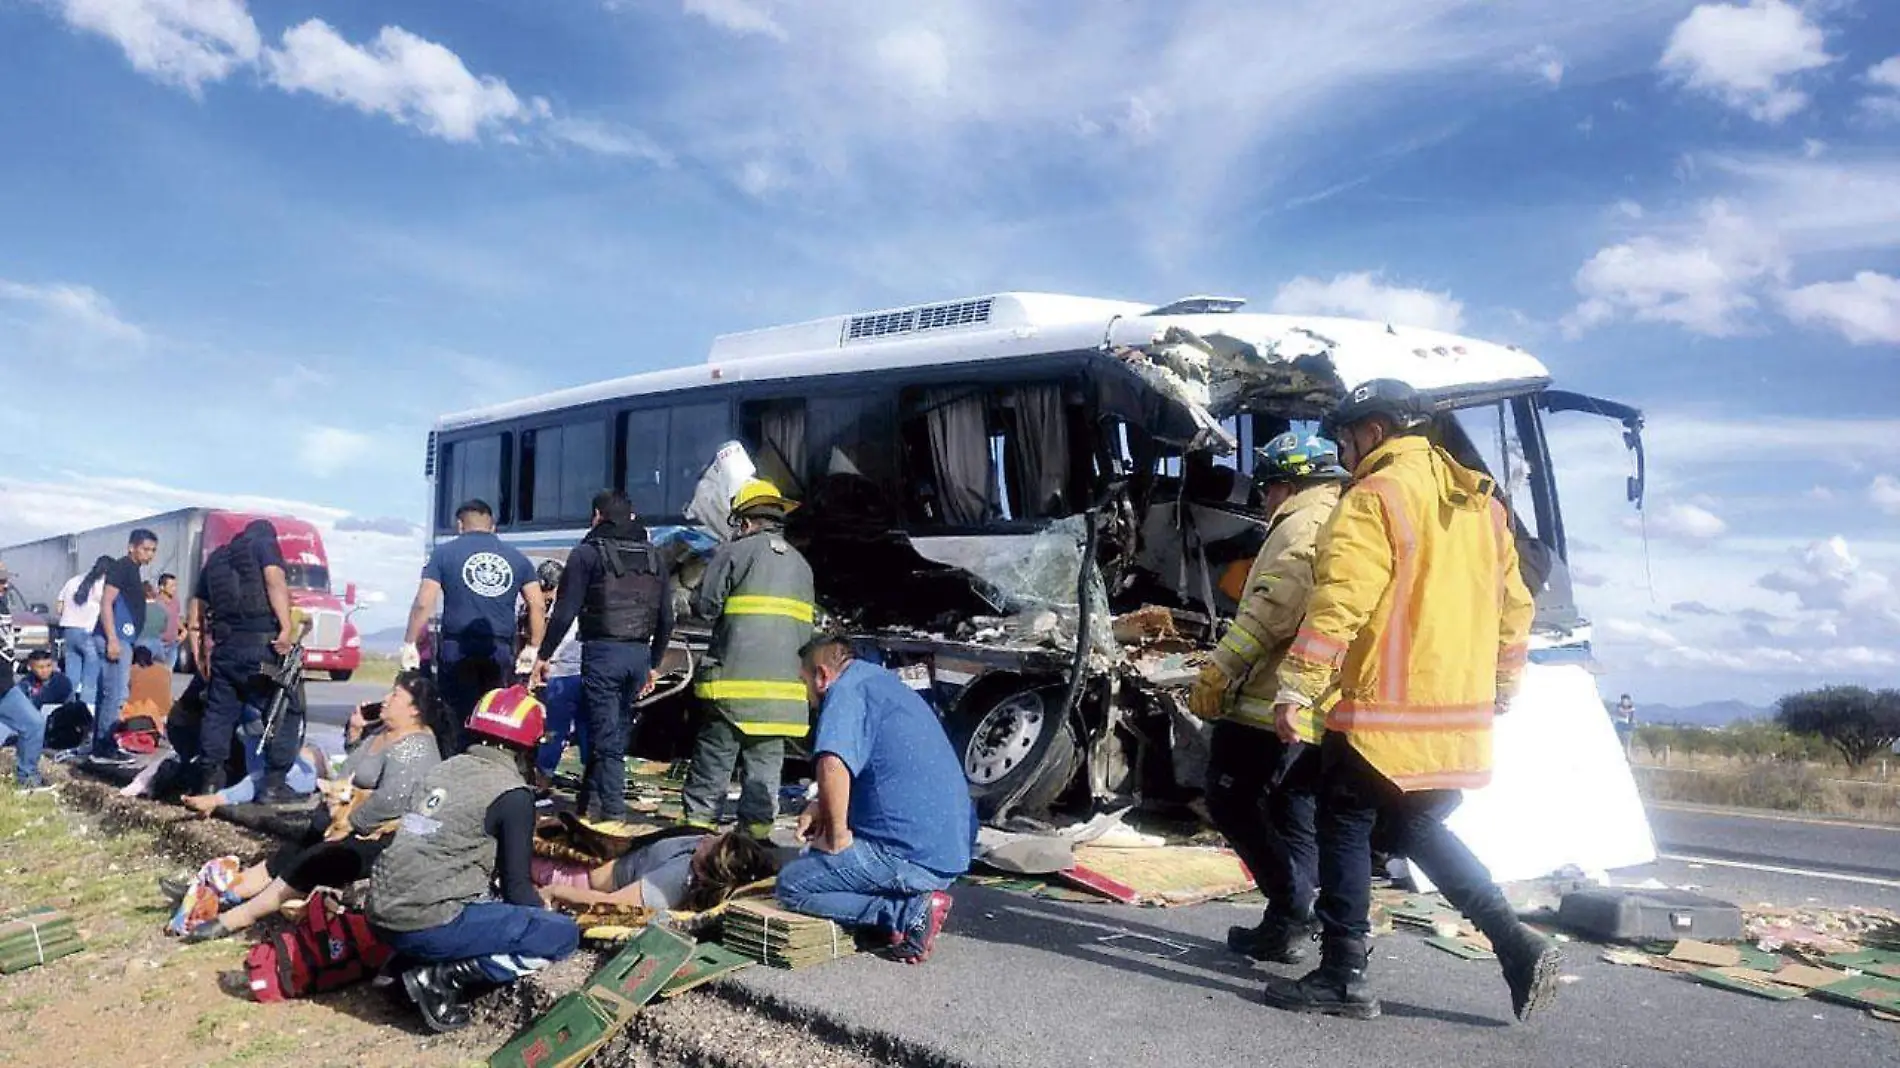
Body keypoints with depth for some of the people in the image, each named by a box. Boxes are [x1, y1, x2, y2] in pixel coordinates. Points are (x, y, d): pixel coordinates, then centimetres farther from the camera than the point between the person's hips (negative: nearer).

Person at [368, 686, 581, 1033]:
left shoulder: (446, 768, 14)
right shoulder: (512, 793, -7)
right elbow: (516, 887, -5)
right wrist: (543, 917, 16)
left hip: (384, 914, 8)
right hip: (429, 924, -8)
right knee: (563, 933, -4)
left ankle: (408, 959, 12)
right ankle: (445, 976, -9)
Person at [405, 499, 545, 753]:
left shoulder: (444, 553, 5)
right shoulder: (517, 557, 11)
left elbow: (424, 603, -3)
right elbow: (538, 606, 6)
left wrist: (409, 643, 5)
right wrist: (534, 647, 11)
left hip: (457, 649, -2)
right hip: (501, 652, 2)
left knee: (456, 722, 2)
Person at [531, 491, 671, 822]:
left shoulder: (587, 552, -2)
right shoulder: (653, 557, 14)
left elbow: (565, 611, -8)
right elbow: (666, 620, 15)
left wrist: (544, 655, 0)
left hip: (603, 651, -5)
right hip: (639, 654, 5)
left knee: (606, 738, -3)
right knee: (615, 733, 14)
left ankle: (614, 812, -4)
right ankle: (590, 803, 23)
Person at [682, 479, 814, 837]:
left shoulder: (735, 552, -3)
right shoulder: (801, 564, 15)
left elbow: (704, 605, -3)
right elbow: (807, 624, 17)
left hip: (737, 674, -5)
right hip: (785, 681, 5)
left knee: (715, 754, 2)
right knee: (765, 760, 9)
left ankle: (699, 818, 5)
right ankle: (757, 823, 10)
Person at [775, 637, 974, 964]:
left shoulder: (847, 690, -11)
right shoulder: (886, 682, 20)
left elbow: (833, 764, -32)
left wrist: (837, 836, -18)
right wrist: (822, 807, 18)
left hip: (913, 855, -10)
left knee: (791, 886, 0)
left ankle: (909, 912, -11)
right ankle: (913, 905, 7)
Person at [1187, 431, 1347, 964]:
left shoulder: (1303, 524, -9)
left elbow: (1276, 605, -23)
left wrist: (1219, 669, -20)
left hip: (1275, 701, -10)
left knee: (1233, 801, -2)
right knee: (1298, 817, 13)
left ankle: (1291, 907, -6)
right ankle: (1286, 924, 16)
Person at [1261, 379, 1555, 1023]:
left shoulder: (1378, 496, -11)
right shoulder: (1479, 502, 16)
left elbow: (1339, 601, -21)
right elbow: (1514, 604, 20)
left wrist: (1297, 687, -22)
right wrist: (1502, 688, 28)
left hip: (1383, 710, -8)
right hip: (1460, 712, 8)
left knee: (1346, 829, 4)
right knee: (1415, 827, 21)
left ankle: (1343, 977, 9)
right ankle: (1516, 945, 14)